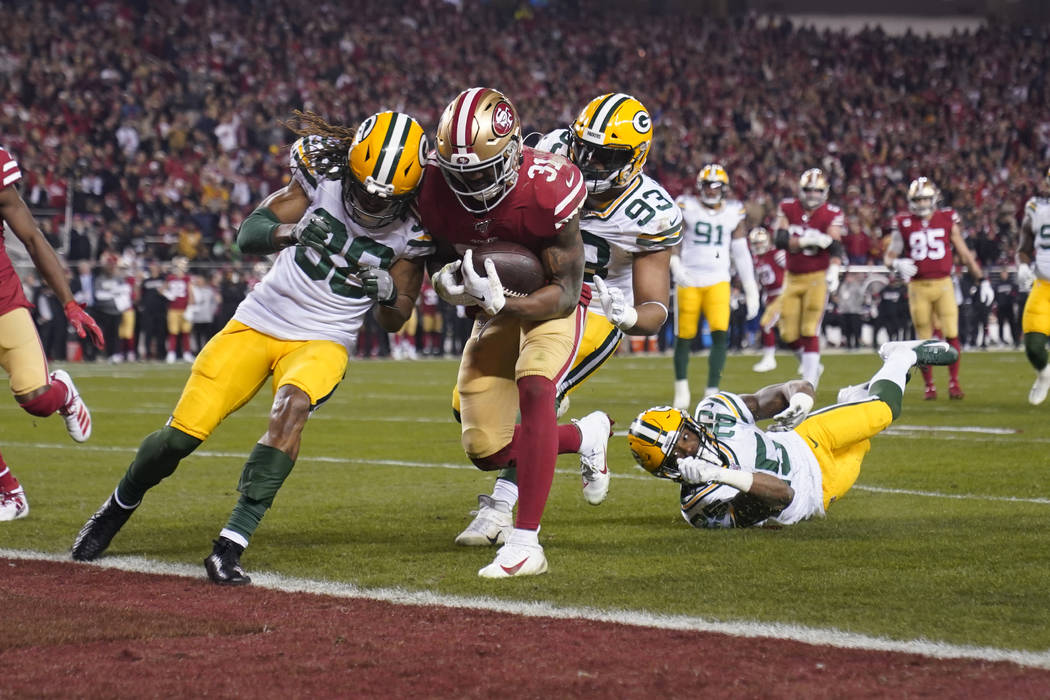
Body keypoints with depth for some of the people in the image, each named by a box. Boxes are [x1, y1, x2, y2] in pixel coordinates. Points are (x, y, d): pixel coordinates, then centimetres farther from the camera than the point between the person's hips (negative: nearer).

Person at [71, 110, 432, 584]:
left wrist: (387, 292, -21)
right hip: (258, 323, 1)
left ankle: (231, 545, -33)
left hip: (322, 341, -1)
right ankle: (120, 505, 29)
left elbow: (394, 320, 2)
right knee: (182, 434, -4)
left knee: (292, 407, -34)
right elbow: (248, 235, -11)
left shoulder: (412, 230, -8)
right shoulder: (322, 176, -10)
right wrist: (292, 231, -32)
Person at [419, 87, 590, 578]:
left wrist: (498, 302, -42)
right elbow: (444, 254, 1)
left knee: (534, 386, -34)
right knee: (485, 452, 2)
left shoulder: (546, 189, -31)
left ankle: (525, 542, -34)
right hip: (495, 306, 5)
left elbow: (566, 293, -26)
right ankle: (586, 437, 31)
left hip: (550, 304, -5)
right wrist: (447, 281, -23)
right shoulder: (436, 191, -18)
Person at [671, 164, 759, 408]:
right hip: (688, 281, -1)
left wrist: (751, 290, 10)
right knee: (684, 337, 4)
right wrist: (675, 266, -23)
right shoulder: (686, 207, -1)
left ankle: (712, 391, -12)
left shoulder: (733, 213, 6)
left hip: (718, 282, 1)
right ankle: (681, 388, 25)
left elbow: (741, 253, 11)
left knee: (720, 335, -15)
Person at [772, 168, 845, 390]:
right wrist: (808, 241, -25)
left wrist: (834, 272, -32)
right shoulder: (788, 209, 1)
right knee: (789, 334, 6)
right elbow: (779, 240, -11)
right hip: (793, 278, 4)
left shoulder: (831, 214, -5)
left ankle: (809, 383, -9)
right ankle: (811, 364, 33)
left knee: (810, 332, -12)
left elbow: (835, 247, -15)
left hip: (817, 277, -4)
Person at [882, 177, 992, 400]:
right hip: (918, 287, 0)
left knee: (951, 335, -9)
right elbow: (889, 257, 7)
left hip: (943, 284, 0)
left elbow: (964, 254, 11)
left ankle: (954, 383, 2)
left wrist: (982, 280, 8)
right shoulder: (903, 224, 3)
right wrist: (897, 265, -17)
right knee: (924, 340, 3)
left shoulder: (947, 220, 5)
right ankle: (929, 386, 16)